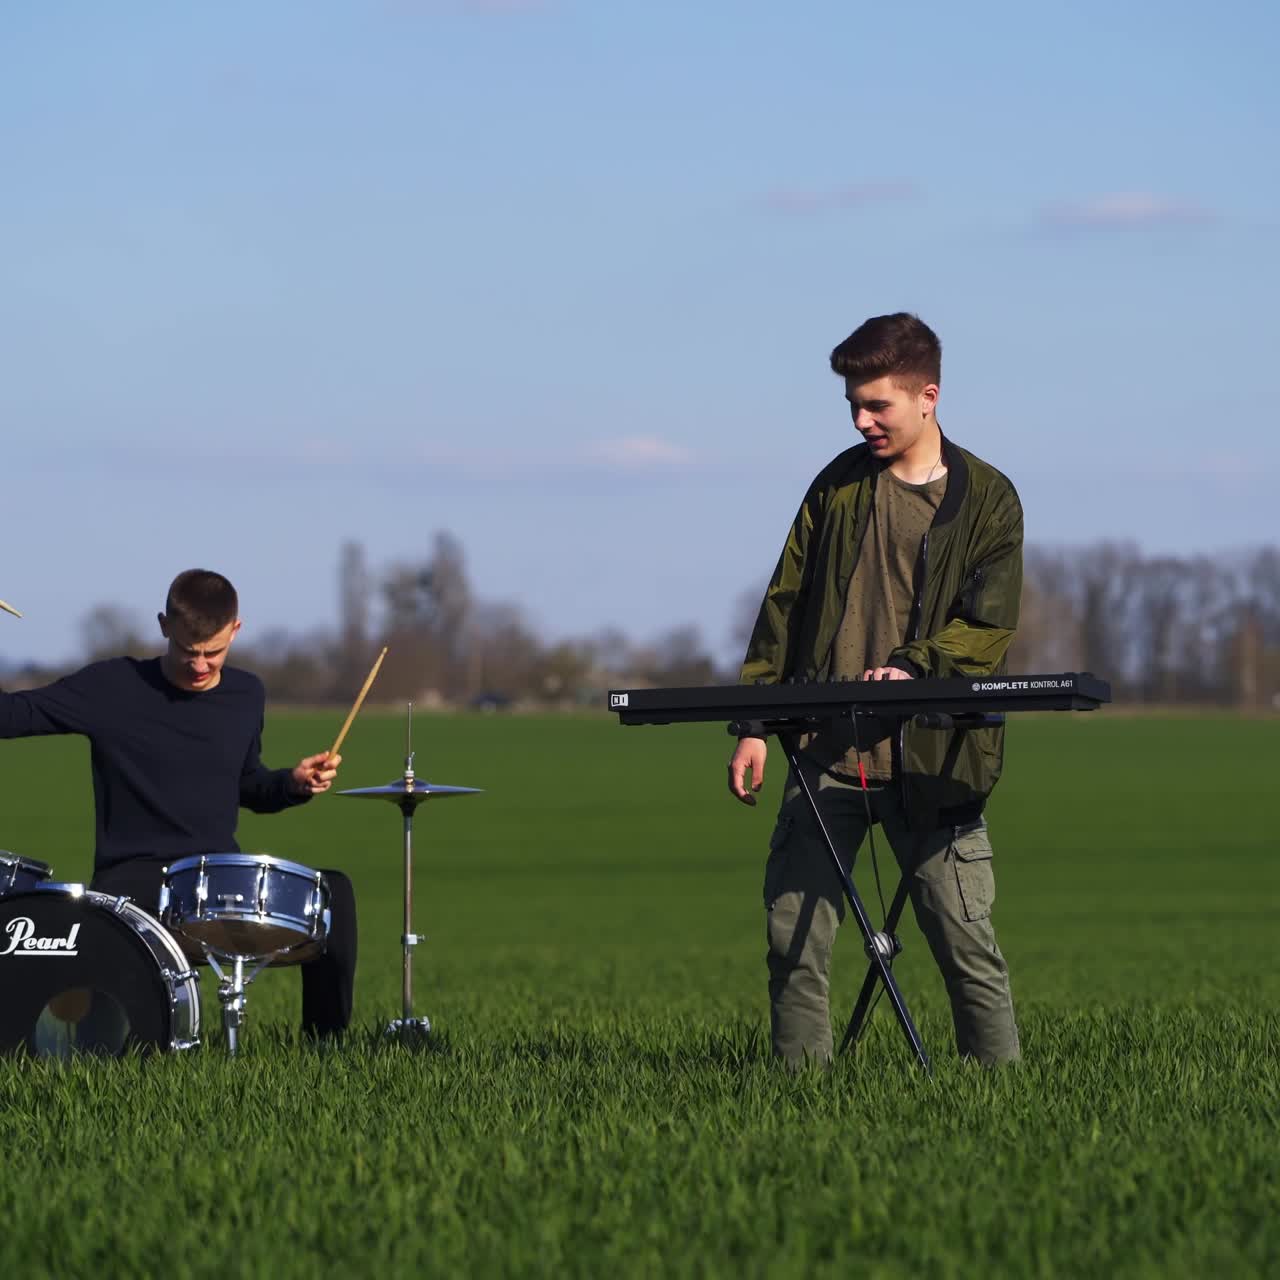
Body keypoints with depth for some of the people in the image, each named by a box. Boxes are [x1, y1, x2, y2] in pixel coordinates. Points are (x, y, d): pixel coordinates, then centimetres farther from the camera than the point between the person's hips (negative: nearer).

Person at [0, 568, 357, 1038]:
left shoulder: (246, 696, 10)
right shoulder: (112, 687, -5)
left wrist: (294, 783, 3)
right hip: (134, 875, -4)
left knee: (333, 892, -18)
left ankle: (326, 1040, -8)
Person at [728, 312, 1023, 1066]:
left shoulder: (987, 501, 3)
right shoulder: (840, 485, 12)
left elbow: (990, 630, -5)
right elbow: (786, 606, 13)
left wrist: (913, 666, -23)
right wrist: (756, 724, 7)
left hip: (931, 756, -3)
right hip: (827, 750, 3)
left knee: (965, 938, -3)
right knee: (794, 935, -1)